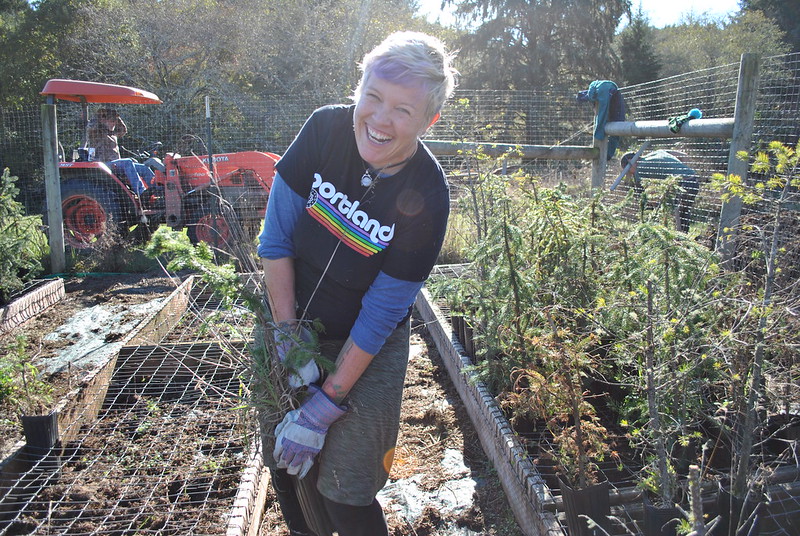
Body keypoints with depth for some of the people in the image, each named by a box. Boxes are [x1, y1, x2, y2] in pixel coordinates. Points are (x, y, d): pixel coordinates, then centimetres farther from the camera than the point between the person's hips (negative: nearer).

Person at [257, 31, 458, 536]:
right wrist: (288, 337, -14)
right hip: (292, 324, 4)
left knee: (344, 495, 1)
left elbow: (381, 314, -21)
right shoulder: (326, 129, -16)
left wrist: (325, 406, -19)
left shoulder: (427, 199, -23)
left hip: (366, 351, -3)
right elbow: (276, 237, -11)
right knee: (284, 467, 17)